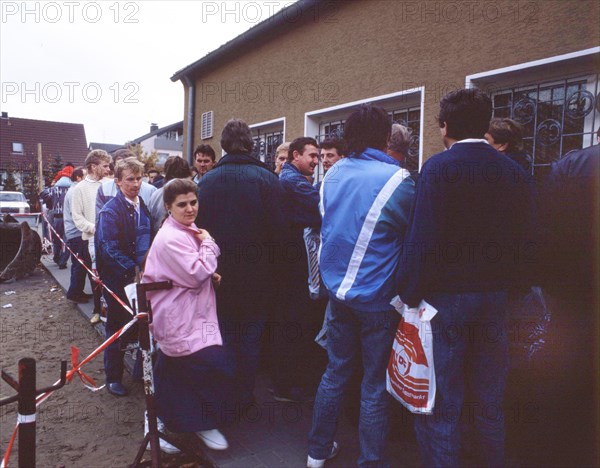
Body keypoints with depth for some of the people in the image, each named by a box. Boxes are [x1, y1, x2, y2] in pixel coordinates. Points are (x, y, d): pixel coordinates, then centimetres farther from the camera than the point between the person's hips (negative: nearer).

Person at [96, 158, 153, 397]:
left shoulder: (143, 206, 7)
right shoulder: (110, 211, -13)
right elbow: (111, 249, -18)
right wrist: (134, 269, -24)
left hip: (141, 276, 6)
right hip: (118, 279, -6)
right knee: (117, 327, 8)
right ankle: (113, 377, 24)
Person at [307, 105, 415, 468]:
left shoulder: (332, 176, 2)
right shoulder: (396, 179, -15)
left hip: (338, 290, 6)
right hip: (377, 296, -5)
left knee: (336, 372, 20)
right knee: (375, 386, 8)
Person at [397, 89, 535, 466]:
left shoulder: (439, 167, -11)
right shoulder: (516, 173, 5)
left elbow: (423, 239, -19)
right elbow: (526, 241, 6)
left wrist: (410, 295, -11)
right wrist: (513, 288, 15)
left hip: (446, 297, -5)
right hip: (495, 299, 6)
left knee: (440, 405, 6)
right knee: (490, 401, 19)